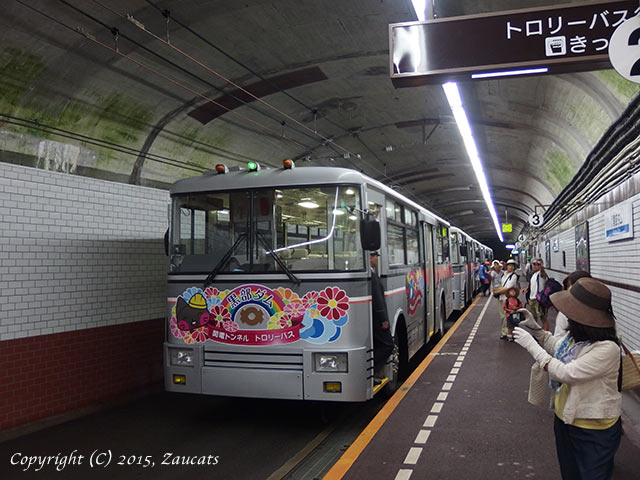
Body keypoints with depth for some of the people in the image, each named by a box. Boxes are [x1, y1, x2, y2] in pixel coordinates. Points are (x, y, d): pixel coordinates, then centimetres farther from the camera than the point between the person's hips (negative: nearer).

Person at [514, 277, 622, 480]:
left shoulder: (607, 349, -30)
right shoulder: (575, 336, -3)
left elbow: (565, 373, -31)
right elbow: (556, 347, 20)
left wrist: (531, 345, -25)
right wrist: (534, 327, 7)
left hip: (594, 431, -8)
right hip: (565, 419, 8)